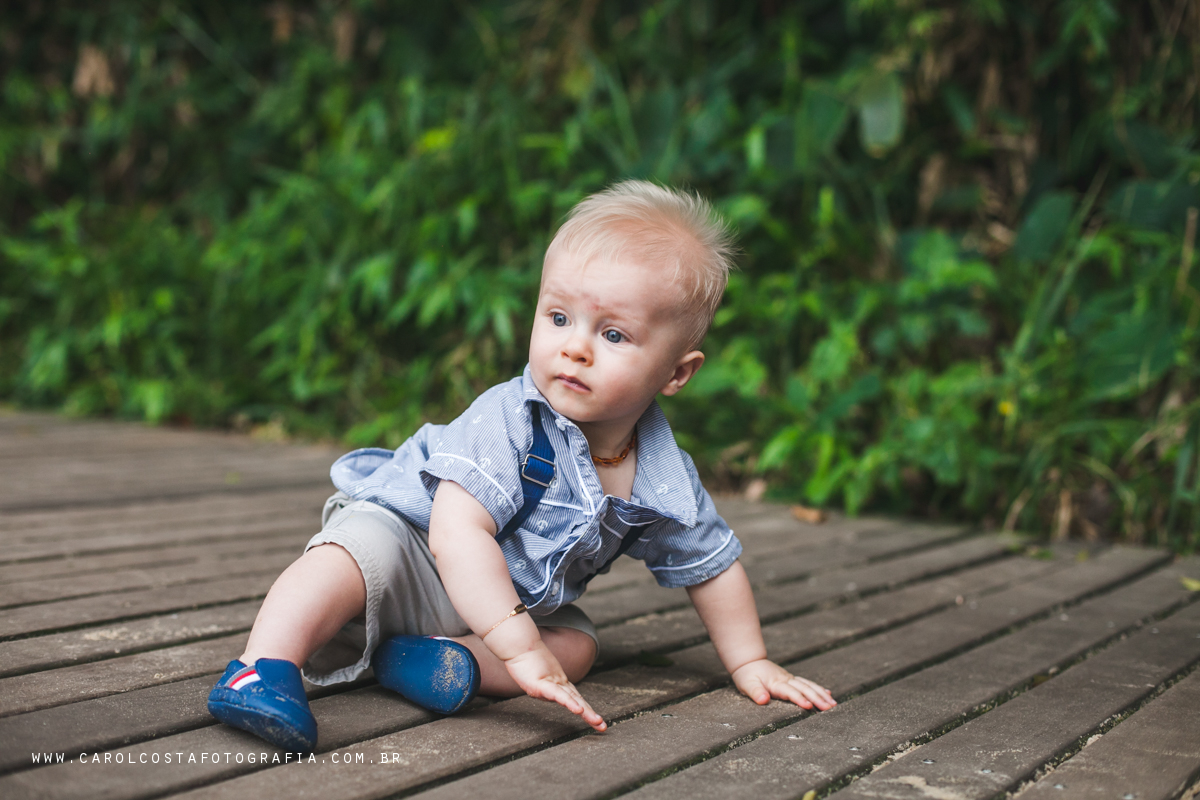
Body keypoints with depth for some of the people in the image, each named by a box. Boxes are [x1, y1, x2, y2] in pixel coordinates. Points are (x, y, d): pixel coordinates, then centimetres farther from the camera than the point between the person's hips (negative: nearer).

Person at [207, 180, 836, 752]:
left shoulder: (665, 479, -14)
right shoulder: (506, 421, -30)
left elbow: (712, 565, 3)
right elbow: (457, 532, -40)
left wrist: (750, 665, 7)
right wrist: (521, 650, -46)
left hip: (518, 603, 7)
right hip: (403, 531, -6)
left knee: (577, 644, -9)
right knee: (361, 549, -32)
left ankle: (455, 659, -25)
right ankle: (264, 669, -40)